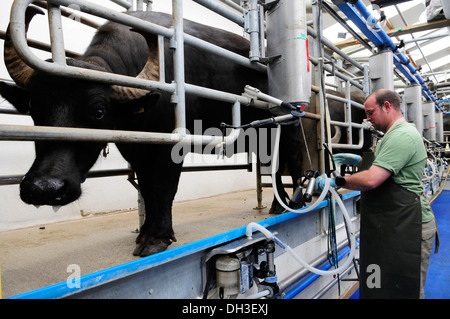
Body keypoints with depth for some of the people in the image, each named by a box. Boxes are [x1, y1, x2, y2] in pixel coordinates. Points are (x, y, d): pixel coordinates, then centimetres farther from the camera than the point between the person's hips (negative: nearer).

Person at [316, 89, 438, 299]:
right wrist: (359, 160, 15)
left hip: (407, 229, -11)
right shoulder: (396, 134, 16)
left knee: (403, 290, 2)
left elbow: (371, 180, -28)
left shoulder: (402, 136, -19)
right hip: (394, 226, 11)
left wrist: (337, 181, -14)